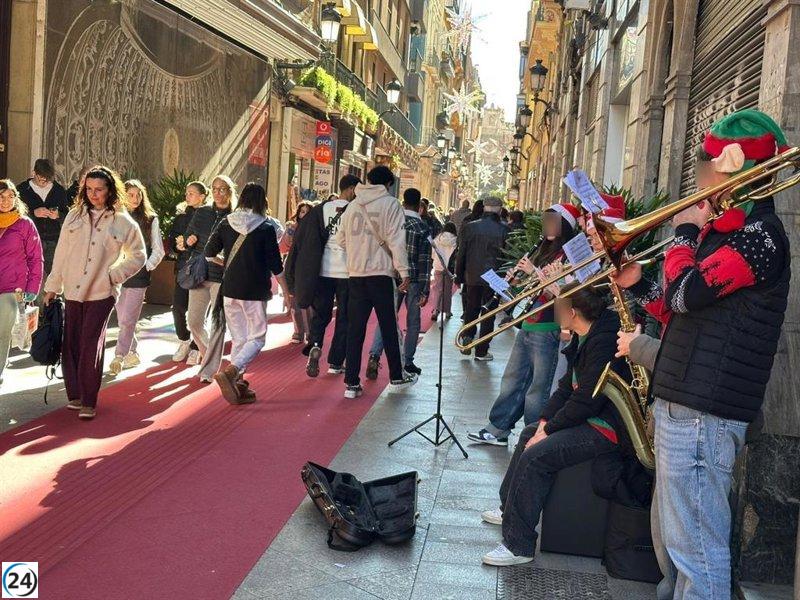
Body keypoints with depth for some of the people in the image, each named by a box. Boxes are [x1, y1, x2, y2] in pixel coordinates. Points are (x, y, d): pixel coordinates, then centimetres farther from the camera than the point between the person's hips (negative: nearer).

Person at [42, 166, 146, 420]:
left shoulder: (122, 221, -1)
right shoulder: (74, 216, 7)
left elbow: (138, 256, 6)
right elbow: (61, 253, 10)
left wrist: (113, 275, -4)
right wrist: (53, 286, 11)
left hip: (102, 293, -3)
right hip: (73, 291, 3)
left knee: (91, 347, -7)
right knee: (70, 344, 5)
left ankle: (88, 402, 3)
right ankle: (74, 395, 20)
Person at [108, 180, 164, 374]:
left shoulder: (150, 219, 4)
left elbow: (158, 250, 7)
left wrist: (146, 267, -3)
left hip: (138, 275, -2)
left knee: (128, 319, -7)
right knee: (122, 319, 8)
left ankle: (119, 356, -1)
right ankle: (132, 354, 21)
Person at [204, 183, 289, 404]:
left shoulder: (226, 223, 2)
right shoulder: (266, 228, -7)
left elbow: (209, 253, 4)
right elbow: (275, 265, -6)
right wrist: (286, 291, 4)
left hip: (230, 289, 4)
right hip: (255, 291, -4)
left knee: (238, 338, 15)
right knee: (256, 338, 4)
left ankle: (238, 385, 15)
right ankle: (230, 371, -17)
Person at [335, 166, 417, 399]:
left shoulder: (353, 205, 9)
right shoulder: (390, 204, -4)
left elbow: (340, 238, 11)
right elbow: (396, 240, -10)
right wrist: (404, 272, -7)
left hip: (355, 274, 4)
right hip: (380, 273, -3)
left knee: (355, 329, 6)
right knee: (388, 327, 9)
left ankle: (352, 382, 5)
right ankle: (396, 377, 21)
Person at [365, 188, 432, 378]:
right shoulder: (423, 228, -7)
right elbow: (425, 261, -9)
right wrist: (425, 290, -8)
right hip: (413, 280, -2)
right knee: (413, 322, 10)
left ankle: (374, 355, -12)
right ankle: (408, 362, 14)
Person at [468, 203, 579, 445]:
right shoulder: (544, 249, 14)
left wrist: (534, 272, -18)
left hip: (548, 330, -8)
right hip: (527, 325, 8)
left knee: (537, 390, 0)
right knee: (512, 381, 13)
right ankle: (497, 430, 22)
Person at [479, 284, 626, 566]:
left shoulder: (603, 341, -24)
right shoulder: (585, 337, 9)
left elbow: (588, 400, -26)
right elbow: (568, 385, 11)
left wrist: (548, 431, -16)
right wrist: (545, 422, -1)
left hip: (607, 426, -11)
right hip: (589, 415, 12)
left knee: (535, 455, -22)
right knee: (530, 433, 21)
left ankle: (518, 546, -14)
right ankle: (509, 509, 33)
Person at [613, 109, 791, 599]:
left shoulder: (759, 233, -13)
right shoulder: (728, 229, 18)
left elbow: (686, 293, -23)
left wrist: (686, 232, -8)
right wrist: (639, 285, 10)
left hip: (703, 411, -11)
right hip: (685, 401, 11)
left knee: (698, 547, -4)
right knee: (687, 539, 21)